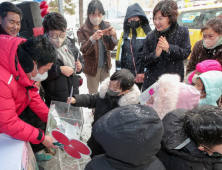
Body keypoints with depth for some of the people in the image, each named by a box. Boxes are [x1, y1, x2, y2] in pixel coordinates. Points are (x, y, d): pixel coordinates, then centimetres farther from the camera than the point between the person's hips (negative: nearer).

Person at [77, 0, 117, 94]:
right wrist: (92, 38, -35)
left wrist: (114, 36, -19)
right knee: (93, 94, 6)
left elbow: (111, 47, 2)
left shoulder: (106, 26, 1)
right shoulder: (83, 30, -10)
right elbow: (84, 50, -18)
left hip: (105, 66, 4)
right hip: (92, 67, -3)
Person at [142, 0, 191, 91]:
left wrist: (169, 48, -19)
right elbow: (145, 60, 2)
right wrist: (155, 54, -18)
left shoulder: (182, 32, 1)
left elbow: (186, 53, -4)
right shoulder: (150, 36, 3)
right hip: (152, 80, 2)